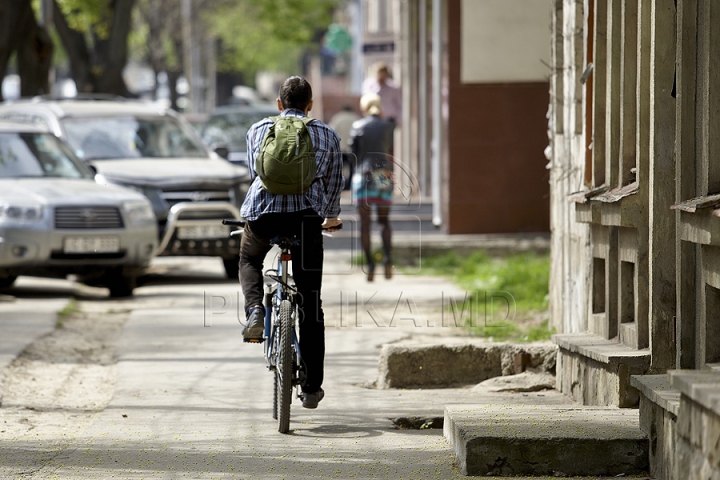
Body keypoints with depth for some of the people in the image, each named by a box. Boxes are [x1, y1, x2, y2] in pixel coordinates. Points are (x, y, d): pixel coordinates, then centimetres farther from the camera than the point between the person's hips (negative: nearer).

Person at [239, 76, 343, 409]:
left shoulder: (258, 130, 19)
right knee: (311, 305, 6)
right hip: (307, 215, -1)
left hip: (261, 213, 1)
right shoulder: (327, 136, 17)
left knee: (249, 261, 34)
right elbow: (334, 182, 27)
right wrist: (331, 217, 46)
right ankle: (312, 387, 5)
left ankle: (254, 312, 5)